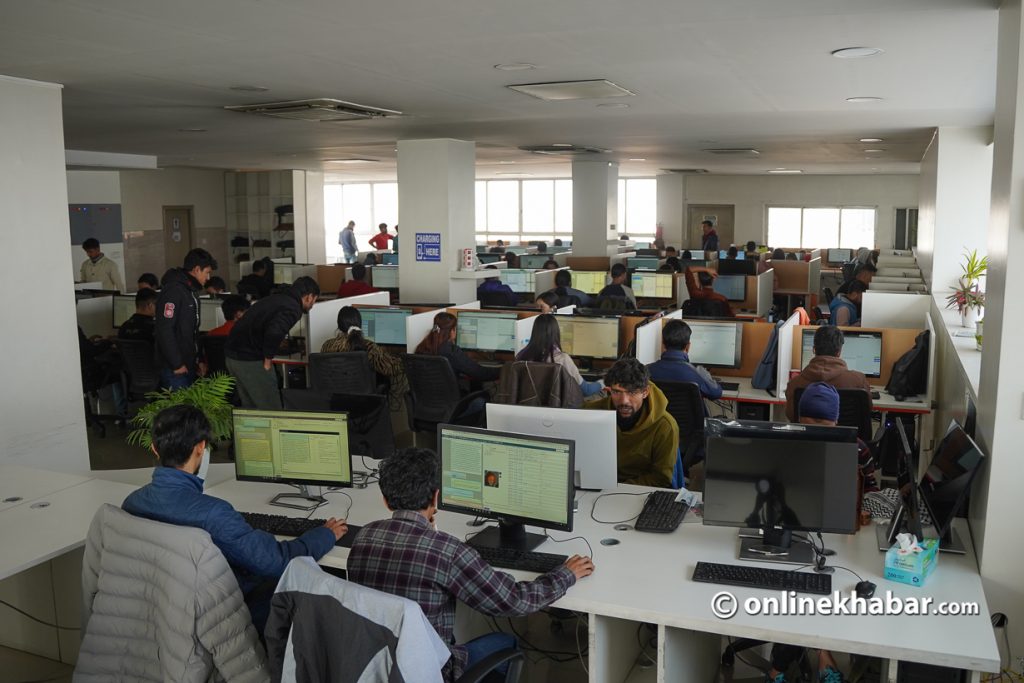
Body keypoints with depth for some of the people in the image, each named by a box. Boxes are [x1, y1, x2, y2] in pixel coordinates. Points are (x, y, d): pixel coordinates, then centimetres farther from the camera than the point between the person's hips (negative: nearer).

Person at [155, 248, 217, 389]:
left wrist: (199, 360, 16)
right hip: (174, 368, -9)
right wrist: (177, 364, -19)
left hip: (189, 365, 9)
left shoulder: (192, 290, 16)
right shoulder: (173, 290, -16)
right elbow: (165, 331, -22)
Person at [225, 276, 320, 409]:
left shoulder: (276, 298, 17)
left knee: (249, 407, 18)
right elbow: (274, 332, -28)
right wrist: (268, 361, -14)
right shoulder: (292, 308, -11)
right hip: (251, 359, -9)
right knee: (271, 410, -1)